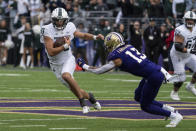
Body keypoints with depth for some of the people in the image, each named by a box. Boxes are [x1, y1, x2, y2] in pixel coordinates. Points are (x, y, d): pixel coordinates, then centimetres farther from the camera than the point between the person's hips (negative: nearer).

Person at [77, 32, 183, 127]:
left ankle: (174, 116, 9)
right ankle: (167, 108, 24)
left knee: (145, 106, 7)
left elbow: (99, 71, 0)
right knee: (138, 97, 22)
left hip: (154, 77, -9)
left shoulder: (117, 57, -9)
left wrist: (84, 65, 13)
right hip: (158, 70, 9)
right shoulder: (128, 47, 14)